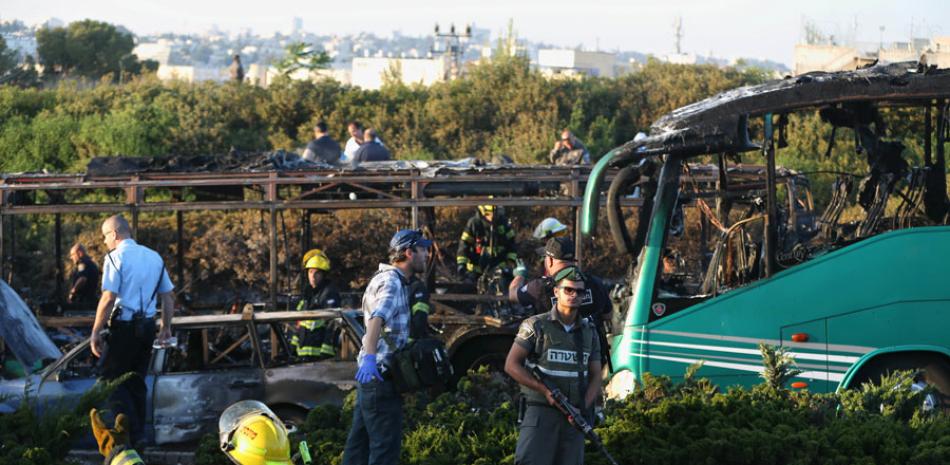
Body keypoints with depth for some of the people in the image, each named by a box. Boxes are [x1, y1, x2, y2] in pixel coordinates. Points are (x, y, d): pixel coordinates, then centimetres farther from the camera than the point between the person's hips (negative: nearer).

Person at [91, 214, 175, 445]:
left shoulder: (115, 257, -10)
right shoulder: (154, 257, 12)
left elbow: (108, 298, -17)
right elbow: (168, 296, 15)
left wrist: (96, 332, -12)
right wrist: (166, 327, 25)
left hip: (124, 326, -7)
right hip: (148, 326, 7)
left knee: (110, 375, 1)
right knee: (136, 380, 15)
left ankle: (130, 428, -9)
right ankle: (138, 433, 18)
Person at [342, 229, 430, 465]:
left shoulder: (393, 280, 17)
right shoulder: (391, 282, -16)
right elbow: (377, 318, -34)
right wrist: (370, 356, -49)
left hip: (371, 374, 10)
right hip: (381, 375, -10)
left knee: (359, 442, 12)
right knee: (386, 445, -9)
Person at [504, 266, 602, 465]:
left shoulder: (589, 331, 13)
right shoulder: (536, 326, -1)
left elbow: (595, 377, 12)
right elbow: (511, 365, -5)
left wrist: (583, 408, -6)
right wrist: (546, 390, -14)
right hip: (540, 411, -5)